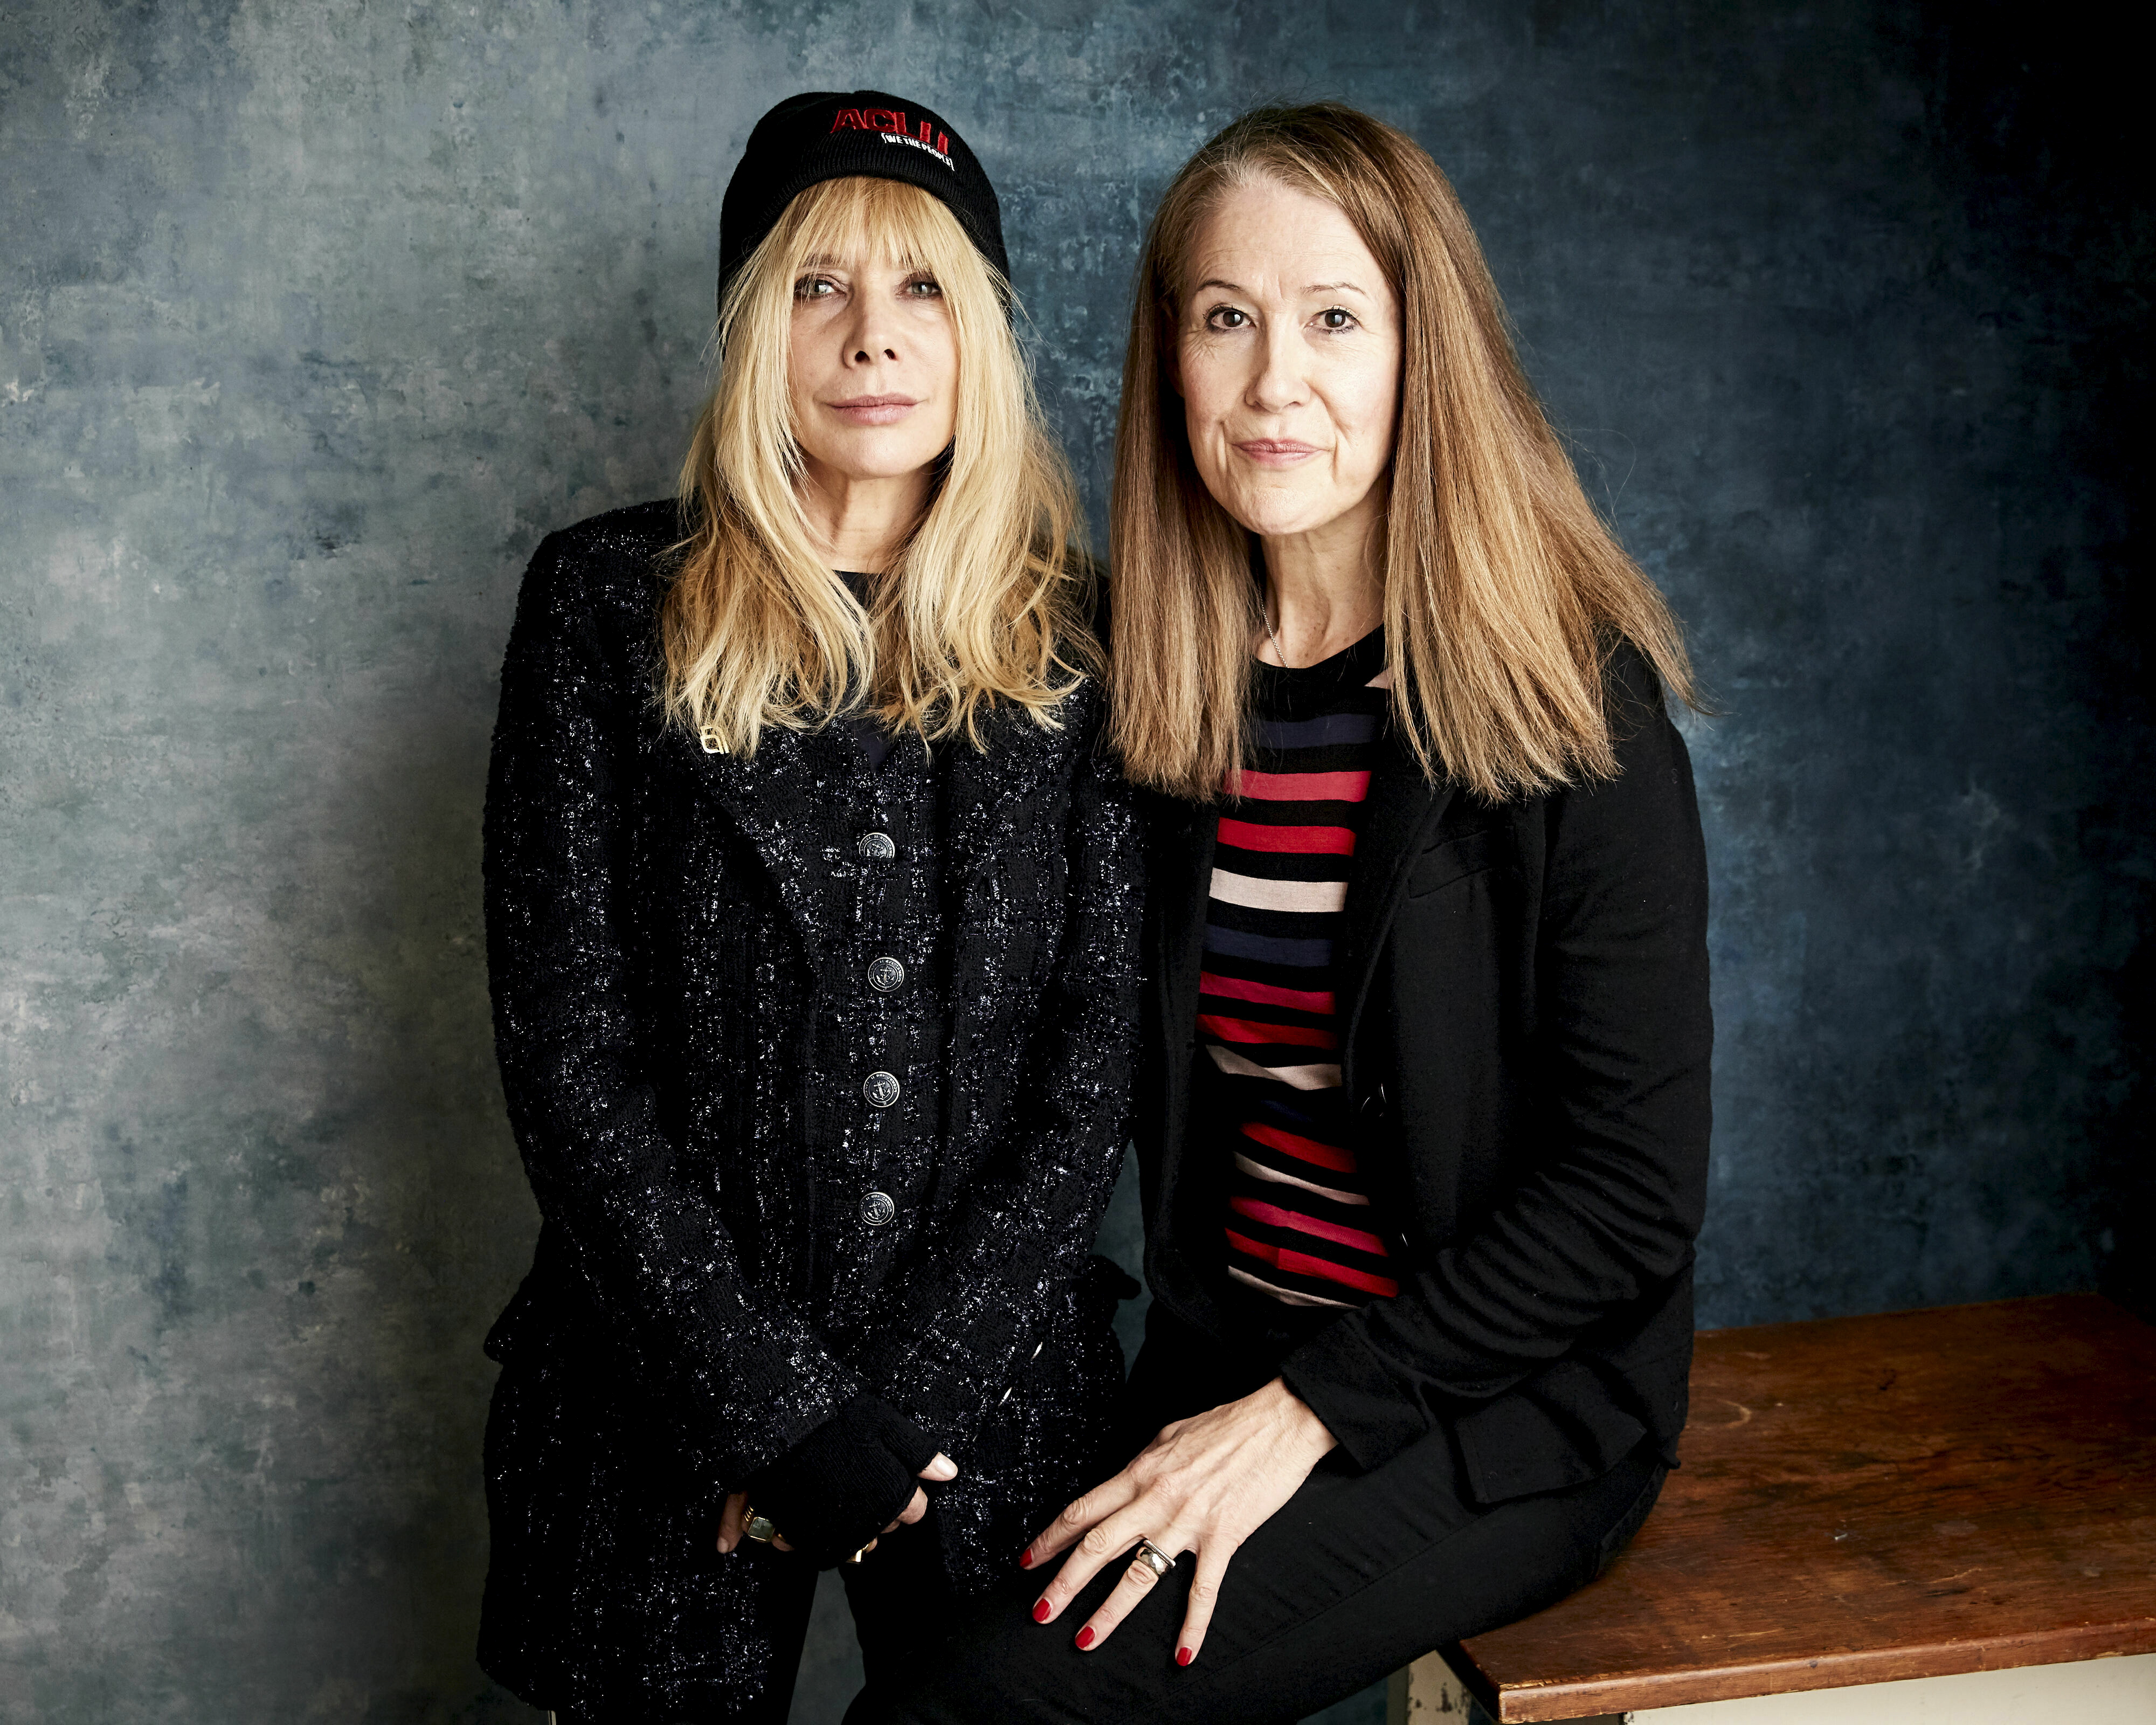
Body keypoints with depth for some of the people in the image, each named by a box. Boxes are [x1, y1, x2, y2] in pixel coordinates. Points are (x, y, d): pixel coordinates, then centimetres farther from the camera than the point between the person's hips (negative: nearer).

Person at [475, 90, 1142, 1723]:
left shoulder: (1075, 633, 1)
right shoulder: (613, 603, -3)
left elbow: (1099, 1043, -3)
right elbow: (568, 1048, -7)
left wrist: (905, 1390, -11)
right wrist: (781, 1405, -13)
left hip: (992, 1387, 1)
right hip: (672, 1393, -1)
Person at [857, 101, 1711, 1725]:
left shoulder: (1567, 697, -13)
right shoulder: (1170, 684, 3)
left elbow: (1632, 1193, -14)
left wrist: (1309, 1410, -16)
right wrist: (1226, 1393, -2)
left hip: (1502, 1407, -5)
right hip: (1224, 1362, 5)